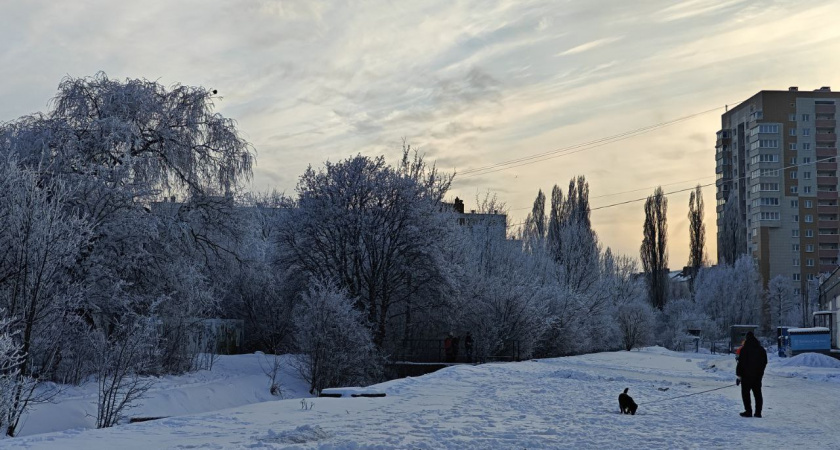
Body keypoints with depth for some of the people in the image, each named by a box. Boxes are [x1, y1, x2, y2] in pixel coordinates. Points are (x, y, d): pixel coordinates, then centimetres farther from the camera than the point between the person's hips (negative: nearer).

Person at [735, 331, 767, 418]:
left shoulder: (744, 349, -11)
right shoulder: (761, 349, 8)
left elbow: (741, 363, -12)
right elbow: (765, 362, 16)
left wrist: (739, 375, -7)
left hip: (747, 375, -5)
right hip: (758, 376, 6)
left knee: (745, 393, 1)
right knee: (757, 393, 9)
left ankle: (748, 411, -5)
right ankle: (758, 412, 7)